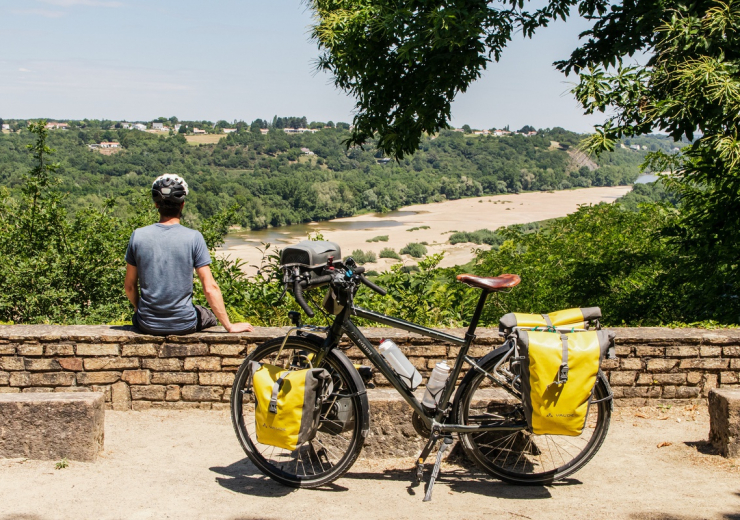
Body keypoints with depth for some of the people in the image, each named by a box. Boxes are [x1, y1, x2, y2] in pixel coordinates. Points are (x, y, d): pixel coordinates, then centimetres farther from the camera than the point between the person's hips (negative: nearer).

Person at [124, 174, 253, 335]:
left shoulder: (138, 236, -6)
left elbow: (129, 286, 3)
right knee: (211, 315, 30)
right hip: (183, 325, -1)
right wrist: (229, 326, -4)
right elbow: (210, 288, -13)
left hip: (147, 325, 2)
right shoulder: (193, 237, -12)